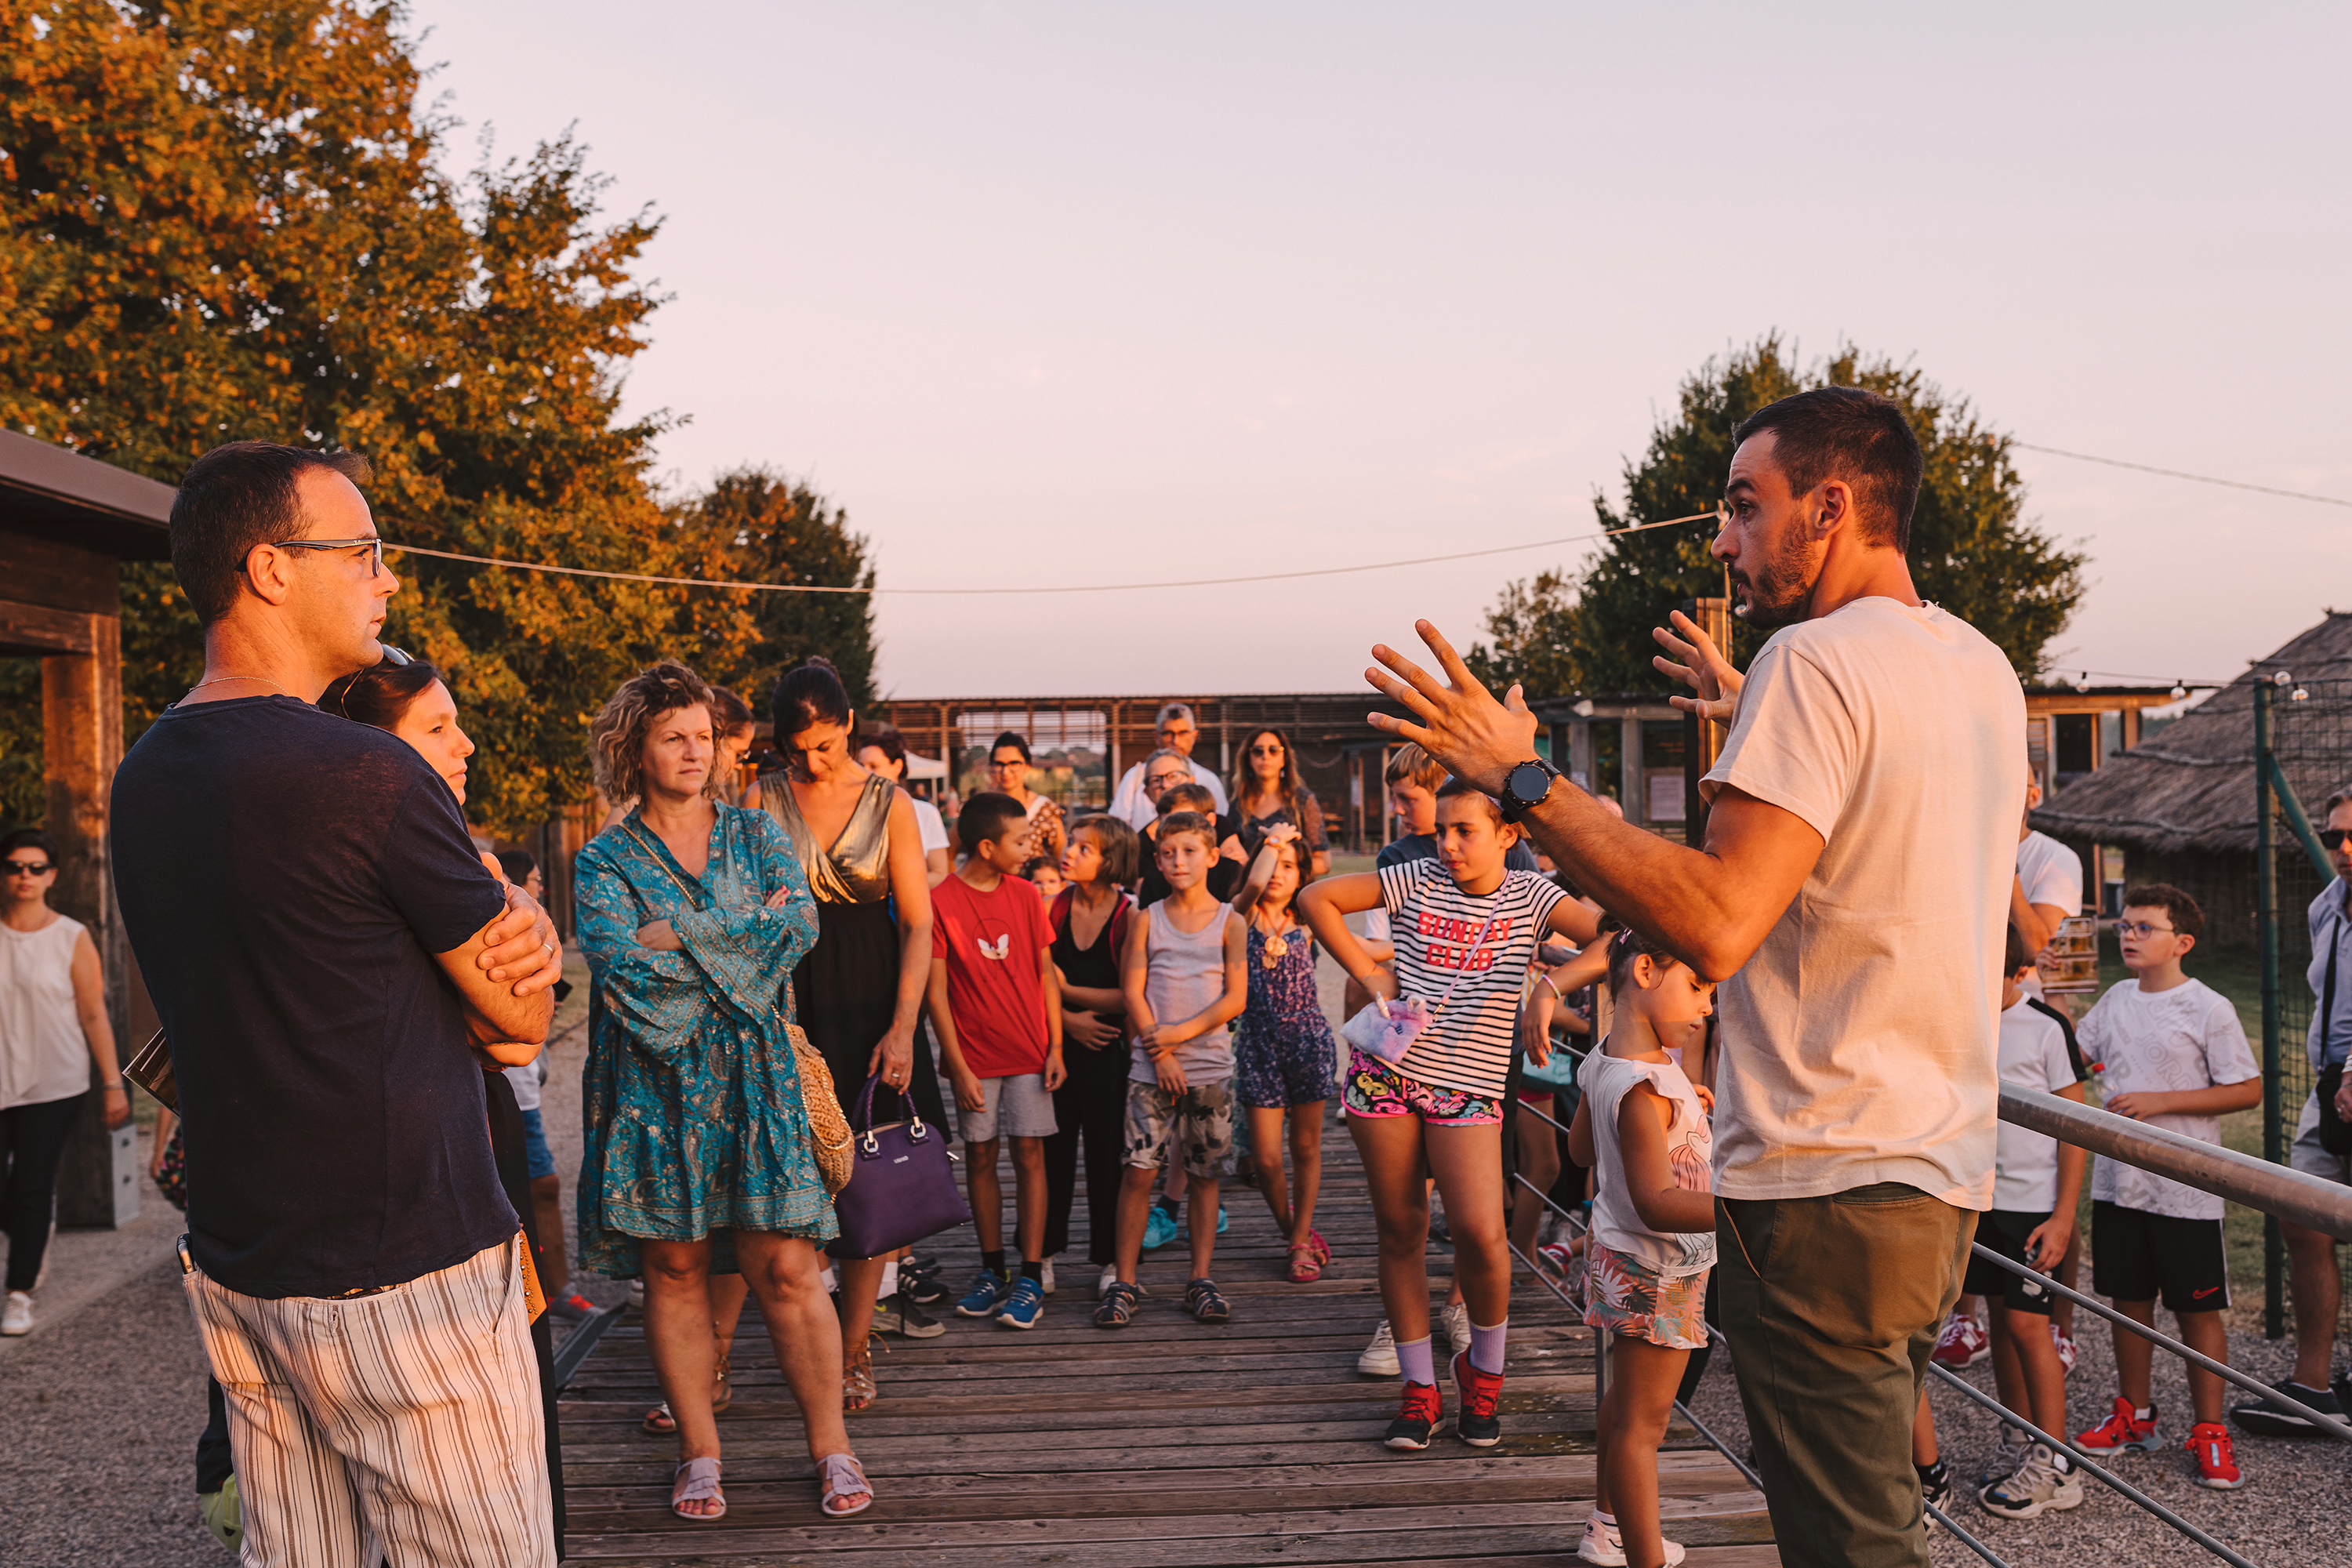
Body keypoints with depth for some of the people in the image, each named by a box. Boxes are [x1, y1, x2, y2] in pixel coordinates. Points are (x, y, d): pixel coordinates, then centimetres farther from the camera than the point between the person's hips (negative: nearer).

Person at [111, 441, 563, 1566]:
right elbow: (522, 1023, -10)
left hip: (232, 1270, 9)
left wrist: (498, 926, -2)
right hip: (404, 1282, -8)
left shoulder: (141, 779, 8)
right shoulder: (367, 776, -20)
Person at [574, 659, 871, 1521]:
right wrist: (750, 928, -8)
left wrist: (683, 938, -10)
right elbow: (623, 969, -11)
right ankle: (700, 1452, 18)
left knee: (785, 1267, -2)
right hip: (655, 1084, 0)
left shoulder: (756, 833, 12)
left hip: (755, 1073, 0)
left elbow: (800, 926, -5)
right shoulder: (604, 861, 6)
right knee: (675, 1270, 5)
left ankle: (831, 1444, 10)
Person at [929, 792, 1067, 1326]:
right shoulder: (940, 901, -7)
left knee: (1029, 1153, -1)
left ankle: (1031, 1278, 3)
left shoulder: (1025, 895, 4)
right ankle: (993, 1270, 19)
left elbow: (1046, 973, 8)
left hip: (1029, 1051, 2)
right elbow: (936, 992, -6)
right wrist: (959, 1067, -9)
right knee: (979, 1156, 6)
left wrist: (1055, 1047, 1)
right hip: (974, 1055, -2)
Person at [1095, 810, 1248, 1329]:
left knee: (1203, 1175, 6)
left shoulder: (1229, 923, 2)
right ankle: (1125, 1282, 5)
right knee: (1139, 1171, -4)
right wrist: (1163, 1056, -9)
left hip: (1209, 1066, 0)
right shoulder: (1146, 920, 4)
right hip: (1152, 1066, 0)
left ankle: (1201, 1281, 15)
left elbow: (1235, 1000, -4)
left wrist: (1179, 1033, -12)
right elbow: (1133, 993, -1)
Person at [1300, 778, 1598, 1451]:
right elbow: (1315, 898, 7)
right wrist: (1369, 974, 1)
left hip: (1468, 1085, -2)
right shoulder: (1415, 882, 3)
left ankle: (1483, 1369, 13)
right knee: (1400, 1229, 7)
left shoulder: (1530, 896, 0)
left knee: (1480, 1232, -15)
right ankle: (1420, 1387, 21)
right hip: (1387, 1072, 2)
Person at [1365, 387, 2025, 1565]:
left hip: (1830, 1189, -10)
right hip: (1943, 1168, 10)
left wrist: (1520, 778, -22)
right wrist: (1755, 725, 34)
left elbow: (1715, 924, -27)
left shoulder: (1816, 659, -17)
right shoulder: (1983, 667, 11)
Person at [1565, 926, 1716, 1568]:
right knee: (1642, 1423, 0)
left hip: (1618, 1253, 10)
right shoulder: (1645, 1086, -29)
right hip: (1657, 1273, -10)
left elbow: (1581, 1146, 16)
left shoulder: (1603, 1063, 0)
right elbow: (1656, 1203, -33)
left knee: (1625, 1402, 24)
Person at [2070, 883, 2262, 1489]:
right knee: (2129, 1300, 14)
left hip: (2185, 1188, -5)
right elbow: (2071, 1054, 19)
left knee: (2198, 1308, 4)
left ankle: (2210, 1432, 14)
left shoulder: (2209, 1009, -9)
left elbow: (2248, 1091, -10)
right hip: (2118, 1181, 5)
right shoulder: (2115, 1000, 8)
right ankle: (2135, 1416, 28)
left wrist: (2159, 1102, -17)